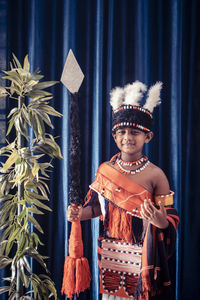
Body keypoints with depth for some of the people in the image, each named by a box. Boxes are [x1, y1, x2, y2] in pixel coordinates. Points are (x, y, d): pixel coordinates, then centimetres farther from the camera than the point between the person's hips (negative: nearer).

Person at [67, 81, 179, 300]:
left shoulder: (155, 175, -10)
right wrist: (78, 214, -6)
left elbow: (171, 218, -8)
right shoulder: (104, 170, 2)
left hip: (142, 257, -3)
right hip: (110, 255, 3)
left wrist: (162, 223, -29)